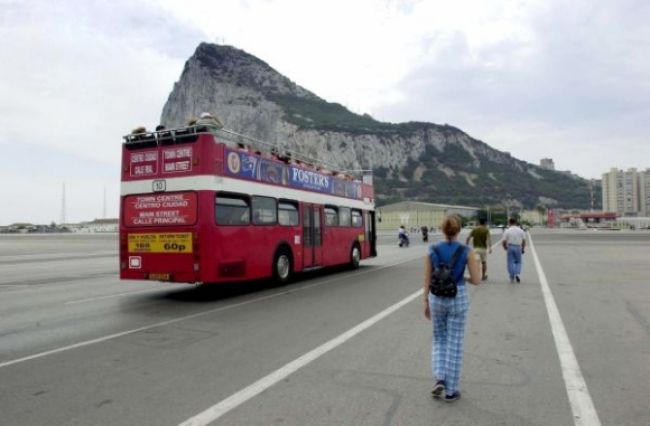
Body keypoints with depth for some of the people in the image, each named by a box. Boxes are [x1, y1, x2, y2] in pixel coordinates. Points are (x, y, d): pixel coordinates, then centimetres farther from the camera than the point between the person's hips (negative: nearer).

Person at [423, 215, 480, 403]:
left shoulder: (432, 250, -5)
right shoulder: (467, 251, -10)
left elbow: (427, 279, -1)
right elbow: (476, 280, -7)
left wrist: (426, 303, 9)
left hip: (436, 298, 2)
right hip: (458, 299, -2)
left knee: (439, 339, 21)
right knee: (454, 344, 9)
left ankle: (439, 379, 4)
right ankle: (450, 391, 16)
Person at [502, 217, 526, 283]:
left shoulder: (507, 231, -7)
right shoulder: (521, 230, 0)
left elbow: (504, 241, -8)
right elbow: (524, 241, 3)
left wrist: (505, 247, 11)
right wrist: (523, 249, 16)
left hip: (510, 247, -1)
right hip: (518, 247, 2)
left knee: (510, 262, 7)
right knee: (518, 262, 16)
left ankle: (512, 277, 7)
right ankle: (517, 274, -6)